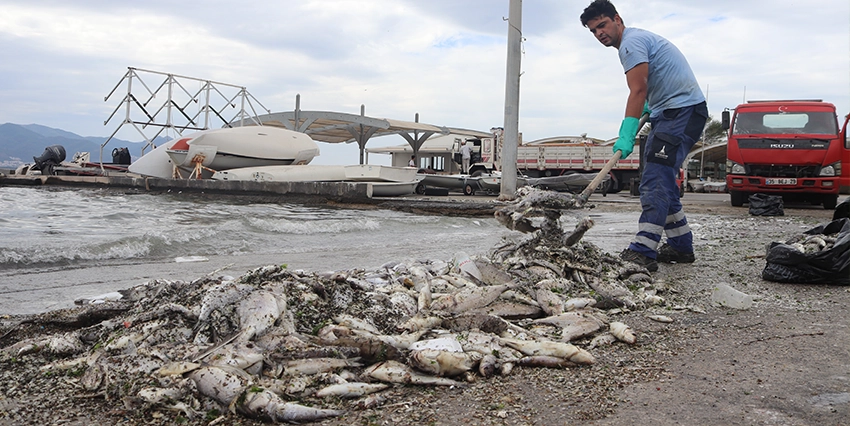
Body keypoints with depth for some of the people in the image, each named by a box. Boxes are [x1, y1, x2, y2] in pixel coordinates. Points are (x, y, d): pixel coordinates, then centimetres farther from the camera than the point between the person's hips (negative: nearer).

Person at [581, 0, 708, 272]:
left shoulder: (631, 42, -13)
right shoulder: (636, 39, 20)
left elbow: (638, 91, -24)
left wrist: (626, 135, -30)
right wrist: (650, 107, 21)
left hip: (683, 110, -11)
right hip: (670, 112, 11)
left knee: (655, 180, -21)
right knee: (661, 180, 12)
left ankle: (643, 252, -28)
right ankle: (681, 246, 19)